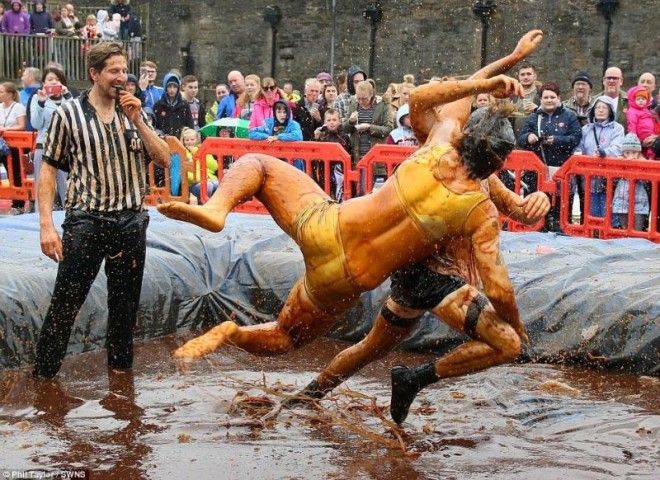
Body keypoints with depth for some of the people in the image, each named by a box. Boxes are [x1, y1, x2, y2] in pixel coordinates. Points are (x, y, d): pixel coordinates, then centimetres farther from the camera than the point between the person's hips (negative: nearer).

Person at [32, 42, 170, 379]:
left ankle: (121, 368, 27)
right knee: (65, 303, -3)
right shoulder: (68, 114, -3)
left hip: (131, 222, 4)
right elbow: (48, 170, -2)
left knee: (125, 303, 13)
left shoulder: (133, 113, 8)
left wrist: (137, 120, -8)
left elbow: (164, 160, 3)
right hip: (86, 222, -4)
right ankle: (43, 374, 7)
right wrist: (46, 225, -10)